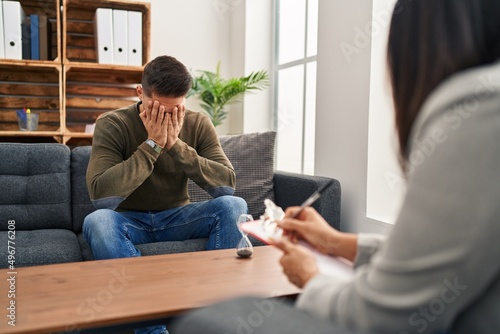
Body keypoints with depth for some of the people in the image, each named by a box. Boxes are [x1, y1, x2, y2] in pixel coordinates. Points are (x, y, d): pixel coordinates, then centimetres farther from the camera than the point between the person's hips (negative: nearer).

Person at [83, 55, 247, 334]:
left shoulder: (198, 124, -7)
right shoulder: (112, 125, -14)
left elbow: (228, 185, -17)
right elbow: (101, 195, -27)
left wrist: (176, 144, -26)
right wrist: (152, 144, -28)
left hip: (177, 217, 2)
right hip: (130, 220, -1)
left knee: (234, 206, -24)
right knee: (97, 221, -34)